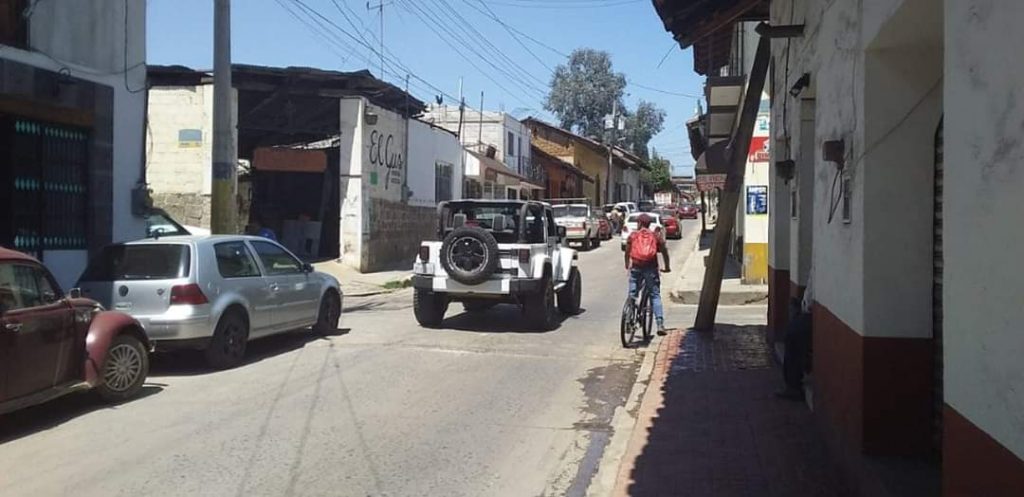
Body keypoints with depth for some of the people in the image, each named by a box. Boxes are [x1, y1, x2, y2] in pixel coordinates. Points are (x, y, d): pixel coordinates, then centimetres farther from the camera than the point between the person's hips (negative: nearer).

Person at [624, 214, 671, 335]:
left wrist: (627, 266, 30)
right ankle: (660, 324, -6)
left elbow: (627, 253, 13)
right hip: (651, 269, 0)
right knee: (655, 296, 4)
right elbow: (664, 252, 10)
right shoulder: (655, 236, 10)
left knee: (632, 295, 9)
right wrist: (667, 267, 24)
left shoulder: (633, 235, 8)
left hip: (636, 268, 0)